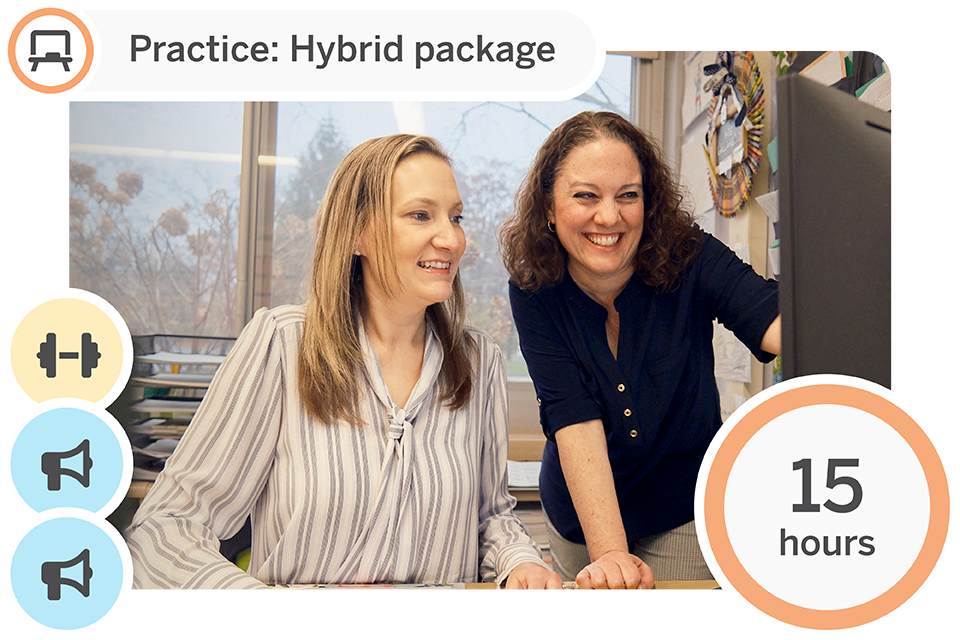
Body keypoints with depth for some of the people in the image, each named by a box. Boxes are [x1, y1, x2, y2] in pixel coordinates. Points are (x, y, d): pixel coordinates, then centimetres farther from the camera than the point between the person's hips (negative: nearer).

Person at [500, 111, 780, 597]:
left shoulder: (691, 261, -21)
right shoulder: (534, 289, -19)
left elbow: (780, 325, -38)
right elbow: (574, 420, -27)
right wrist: (608, 552, -38)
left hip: (683, 511, -1)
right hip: (578, 513, 2)